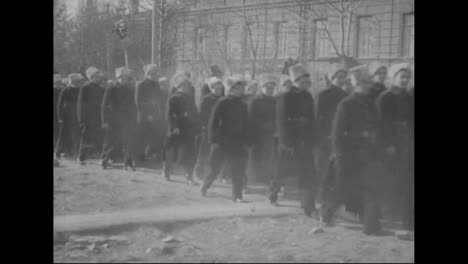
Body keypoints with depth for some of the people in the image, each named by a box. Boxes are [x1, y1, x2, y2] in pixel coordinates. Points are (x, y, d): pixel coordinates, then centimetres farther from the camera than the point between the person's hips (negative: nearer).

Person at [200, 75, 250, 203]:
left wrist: (246, 142, 6)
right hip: (222, 142, -4)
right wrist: (214, 141, -15)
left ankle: (237, 196, 4)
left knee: (238, 172, -1)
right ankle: (205, 186, 30)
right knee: (215, 168, 5)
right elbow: (213, 122, -8)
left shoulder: (243, 105, 10)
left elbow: (246, 125, 14)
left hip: (238, 143, 4)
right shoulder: (222, 103, -6)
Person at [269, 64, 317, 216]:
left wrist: (311, 140, 7)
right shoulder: (285, 99, -9)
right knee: (282, 171, 8)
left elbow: (311, 121, 13)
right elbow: (282, 123, -11)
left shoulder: (308, 98, 9)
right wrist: (287, 143, -15)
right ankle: (273, 195, 33)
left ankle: (309, 207, 0)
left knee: (308, 176, -2)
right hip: (289, 144, -5)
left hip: (305, 143, 5)